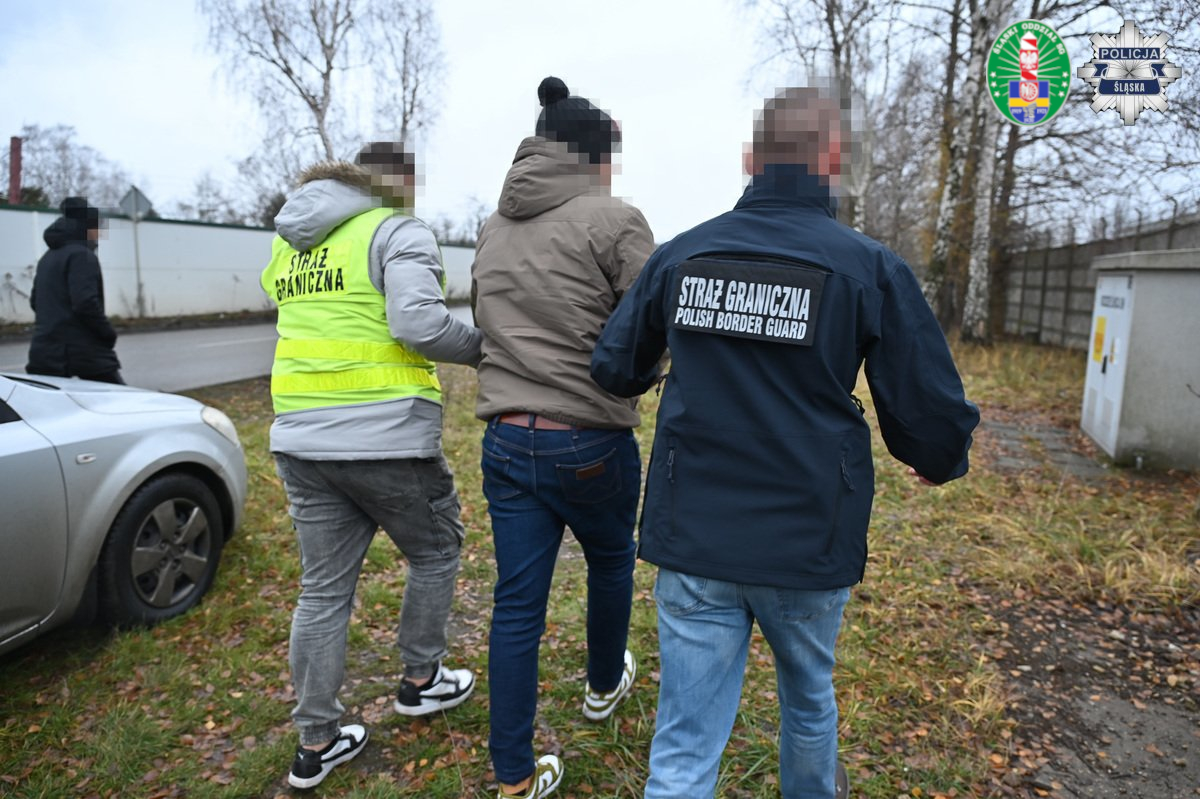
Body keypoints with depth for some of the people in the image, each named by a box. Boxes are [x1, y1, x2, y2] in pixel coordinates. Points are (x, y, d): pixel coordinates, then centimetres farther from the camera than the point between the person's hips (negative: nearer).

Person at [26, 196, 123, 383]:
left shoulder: (48, 258, 18)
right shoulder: (81, 255, -10)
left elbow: (35, 301, 23)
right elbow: (86, 303, -20)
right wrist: (109, 333, -9)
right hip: (85, 352, -8)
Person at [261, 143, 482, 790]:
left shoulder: (290, 244, 17)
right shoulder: (397, 232, -6)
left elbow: (315, 325, 17)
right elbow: (418, 322, -20)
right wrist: (481, 348, -6)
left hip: (301, 438, 7)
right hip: (387, 437, -6)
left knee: (322, 587, 15)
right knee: (435, 552, 19)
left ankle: (315, 743, 26)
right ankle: (420, 680, 35)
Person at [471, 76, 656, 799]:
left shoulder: (493, 229, 8)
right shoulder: (614, 220, -11)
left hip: (505, 441, 5)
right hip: (591, 444, -4)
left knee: (517, 604, 10)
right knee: (611, 562, 24)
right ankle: (605, 685, 49)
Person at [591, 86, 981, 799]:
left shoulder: (678, 255, -1)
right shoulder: (871, 268, -9)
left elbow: (615, 371, 8)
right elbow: (934, 415, -9)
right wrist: (941, 462, 15)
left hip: (692, 537, 1)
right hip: (806, 545, 0)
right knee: (809, 696, 28)